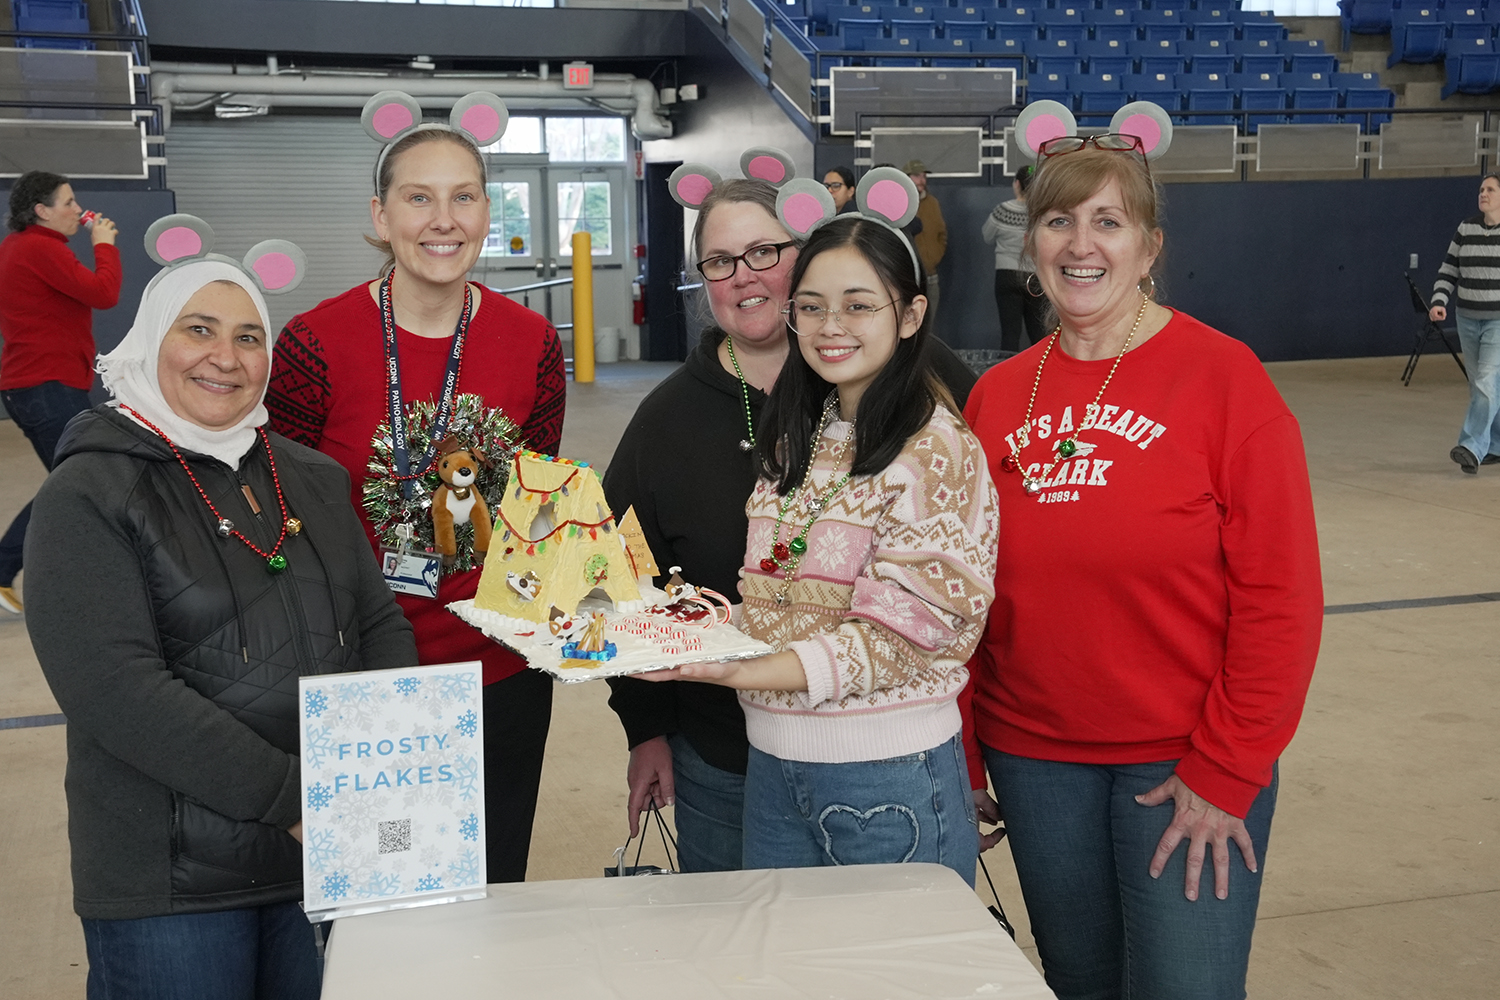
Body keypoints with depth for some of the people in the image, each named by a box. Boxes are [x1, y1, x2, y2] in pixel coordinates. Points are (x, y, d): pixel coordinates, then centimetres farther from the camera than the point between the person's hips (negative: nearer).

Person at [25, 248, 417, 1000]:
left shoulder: (310, 480, 10)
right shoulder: (89, 499, -8)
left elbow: (381, 627, 11)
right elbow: (117, 690, -18)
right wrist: (291, 797, -21)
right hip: (172, 888, -5)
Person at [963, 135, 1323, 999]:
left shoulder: (1221, 375, -9)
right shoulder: (997, 397, 2)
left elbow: (1279, 595, -11)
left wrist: (1226, 773, -12)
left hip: (1184, 765, -4)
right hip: (1035, 758, 4)